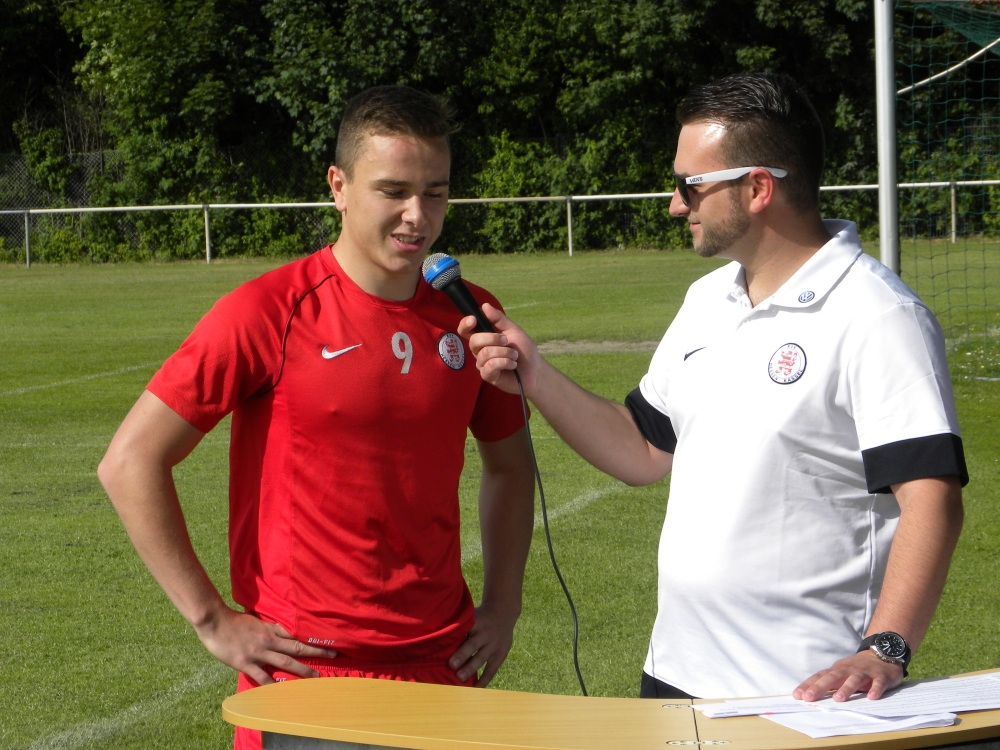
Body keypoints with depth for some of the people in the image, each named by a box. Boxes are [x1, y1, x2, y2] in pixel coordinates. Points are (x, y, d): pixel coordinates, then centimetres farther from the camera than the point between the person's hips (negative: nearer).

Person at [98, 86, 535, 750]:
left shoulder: (469, 317, 4)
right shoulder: (267, 313, -11)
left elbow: (509, 464, 21)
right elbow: (131, 461, -9)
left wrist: (503, 605, 11)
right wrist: (214, 619, -9)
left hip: (442, 666, 4)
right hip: (308, 669, -4)